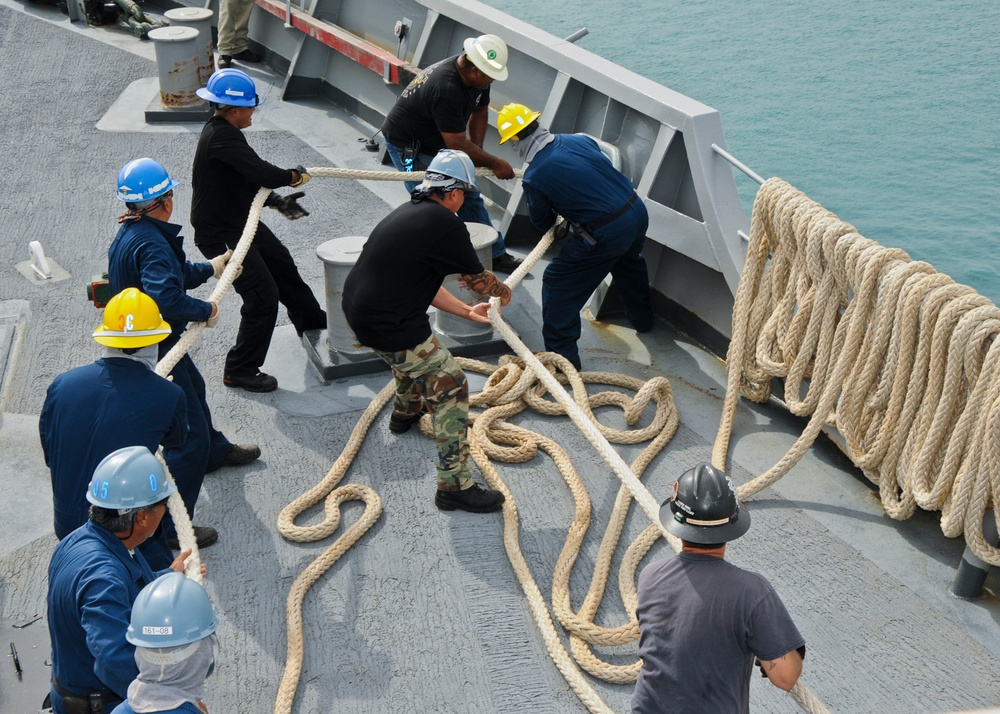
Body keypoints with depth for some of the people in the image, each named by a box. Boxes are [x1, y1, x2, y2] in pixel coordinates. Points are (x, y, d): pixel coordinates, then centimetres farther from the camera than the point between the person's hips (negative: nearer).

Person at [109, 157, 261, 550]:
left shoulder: (130, 234, 3)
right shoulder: (151, 243, -30)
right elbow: (165, 297, -43)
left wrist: (209, 268, 30)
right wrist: (206, 310, -26)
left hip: (148, 343, 11)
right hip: (154, 352, -11)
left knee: (194, 389, 35)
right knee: (188, 436, -6)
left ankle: (215, 450, 62)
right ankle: (169, 525, -2)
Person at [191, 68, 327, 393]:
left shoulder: (222, 131, 6)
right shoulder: (222, 137, -27)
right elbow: (261, 173, -32)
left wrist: (277, 201, 6)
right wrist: (294, 176, -13)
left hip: (241, 221, 11)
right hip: (220, 234, -11)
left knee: (282, 264, 25)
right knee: (262, 297, -7)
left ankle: (310, 320, 48)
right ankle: (240, 370, 7)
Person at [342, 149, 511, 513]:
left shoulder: (410, 212, 13)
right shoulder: (445, 224, -16)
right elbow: (478, 279, -2)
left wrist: (466, 310, 25)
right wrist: (503, 291, 20)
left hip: (356, 309, 10)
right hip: (387, 328, -10)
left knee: (415, 349, 38)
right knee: (451, 388, -2)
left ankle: (405, 412, 62)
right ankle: (455, 485, -1)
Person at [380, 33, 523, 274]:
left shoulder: (476, 76, -11)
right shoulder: (446, 89, -38)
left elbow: (480, 112, 8)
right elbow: (457, 144, -33)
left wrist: (476, 152, -2)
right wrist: (494, 163, -23)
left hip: (436, 143, 9)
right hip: (408, 147, -9)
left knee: (469, 197, 9)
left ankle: (495, 255, 17)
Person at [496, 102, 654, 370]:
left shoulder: (534, 178, -13)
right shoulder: (580, 140, 3)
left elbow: (542, 224, 4)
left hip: (606, 235, -7)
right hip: (637, 211, 7)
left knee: (557, 284, 7)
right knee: (629, 265, 38)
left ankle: (562, 356, 10)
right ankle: (642, 318, 59)